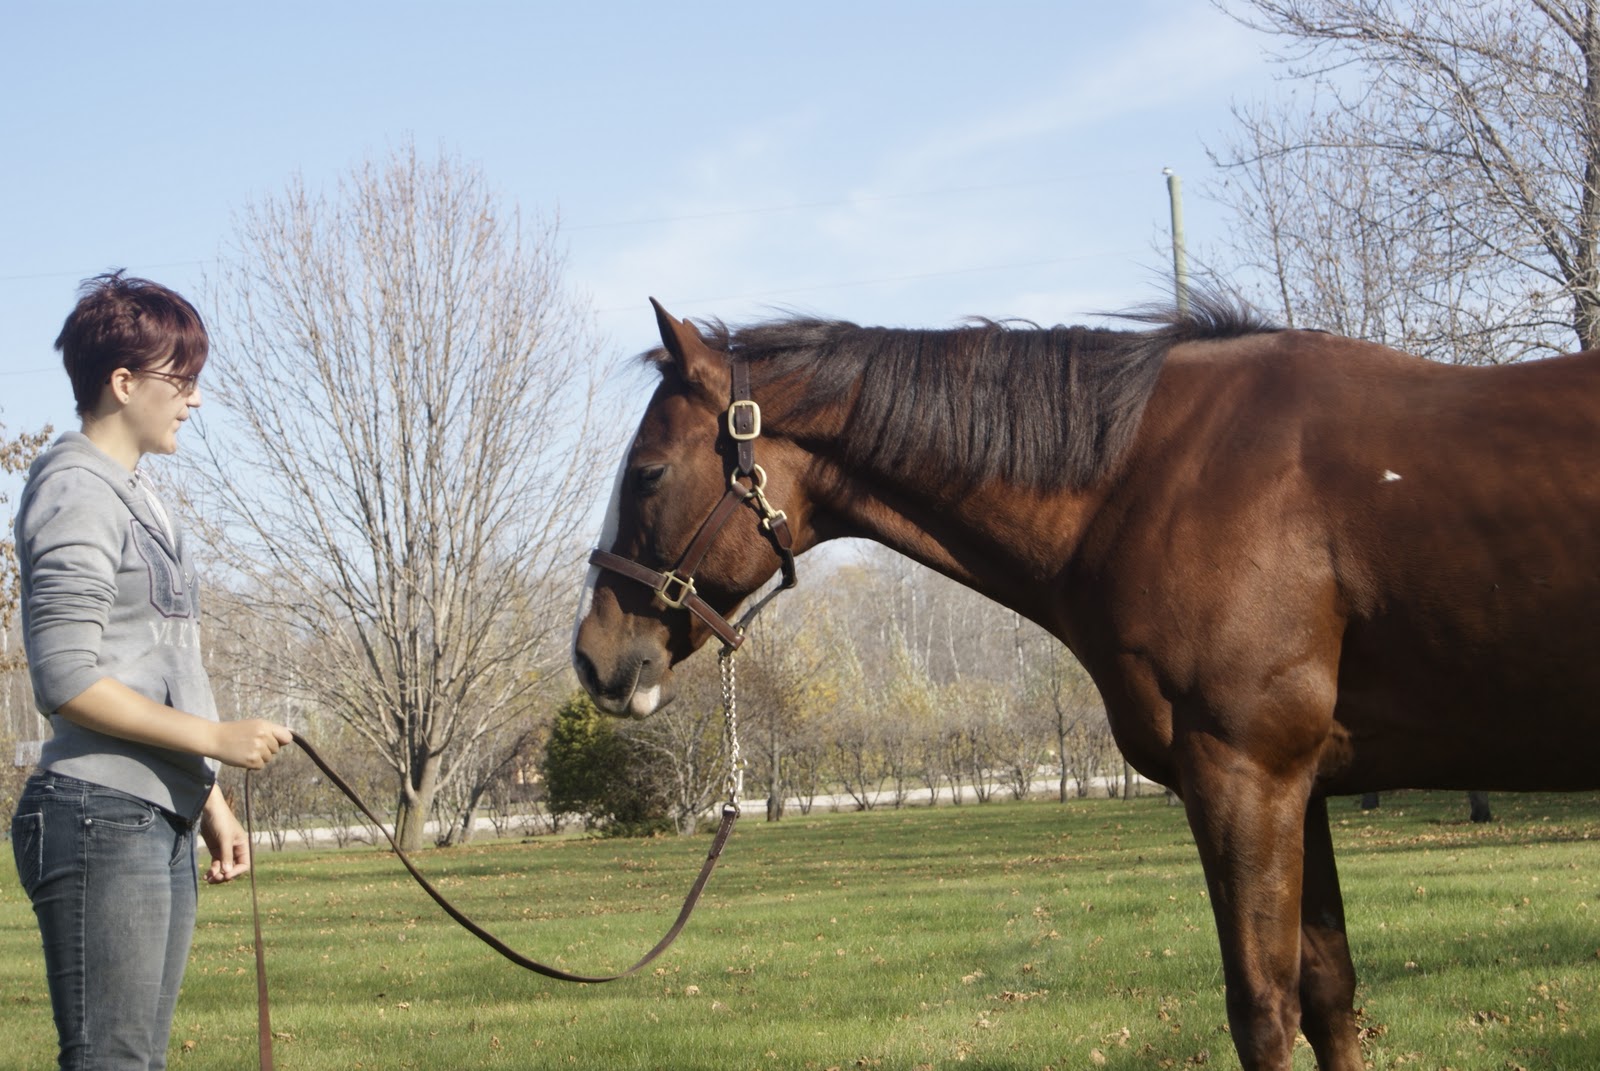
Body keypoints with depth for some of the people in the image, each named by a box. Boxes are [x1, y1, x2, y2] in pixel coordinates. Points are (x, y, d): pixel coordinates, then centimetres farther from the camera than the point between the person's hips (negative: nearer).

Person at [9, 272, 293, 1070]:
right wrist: (215, 739, -16)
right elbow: (67, 682, -17)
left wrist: (208, 801, 21)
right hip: (100, 822, -9)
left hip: (161, 824, 10)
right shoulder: (77, 491, -10)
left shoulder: (135, 494, 18)